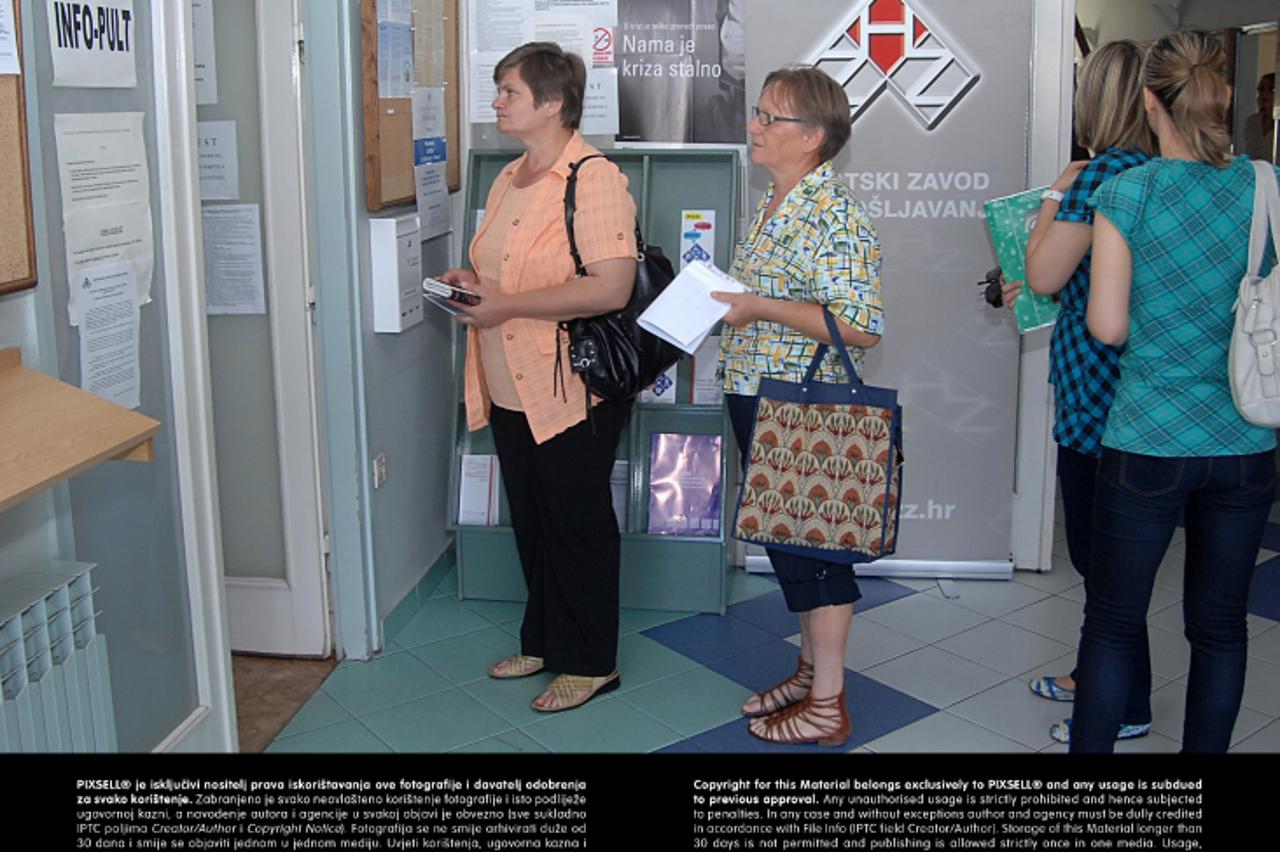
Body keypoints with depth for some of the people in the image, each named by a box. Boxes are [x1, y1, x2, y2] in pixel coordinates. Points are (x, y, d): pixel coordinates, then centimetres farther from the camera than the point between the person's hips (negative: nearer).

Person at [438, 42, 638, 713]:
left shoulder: (594, 179, -15)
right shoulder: (509, 179, 14)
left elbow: (611, 287, -25)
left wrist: (507, 305, -22)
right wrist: (471, 280, 5)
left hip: (572, 390, -8)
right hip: (509, 389, 9)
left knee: (577, 525, 4)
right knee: (530, 522, 18)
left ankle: (590, 662, 20)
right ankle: (543, 640, 35)